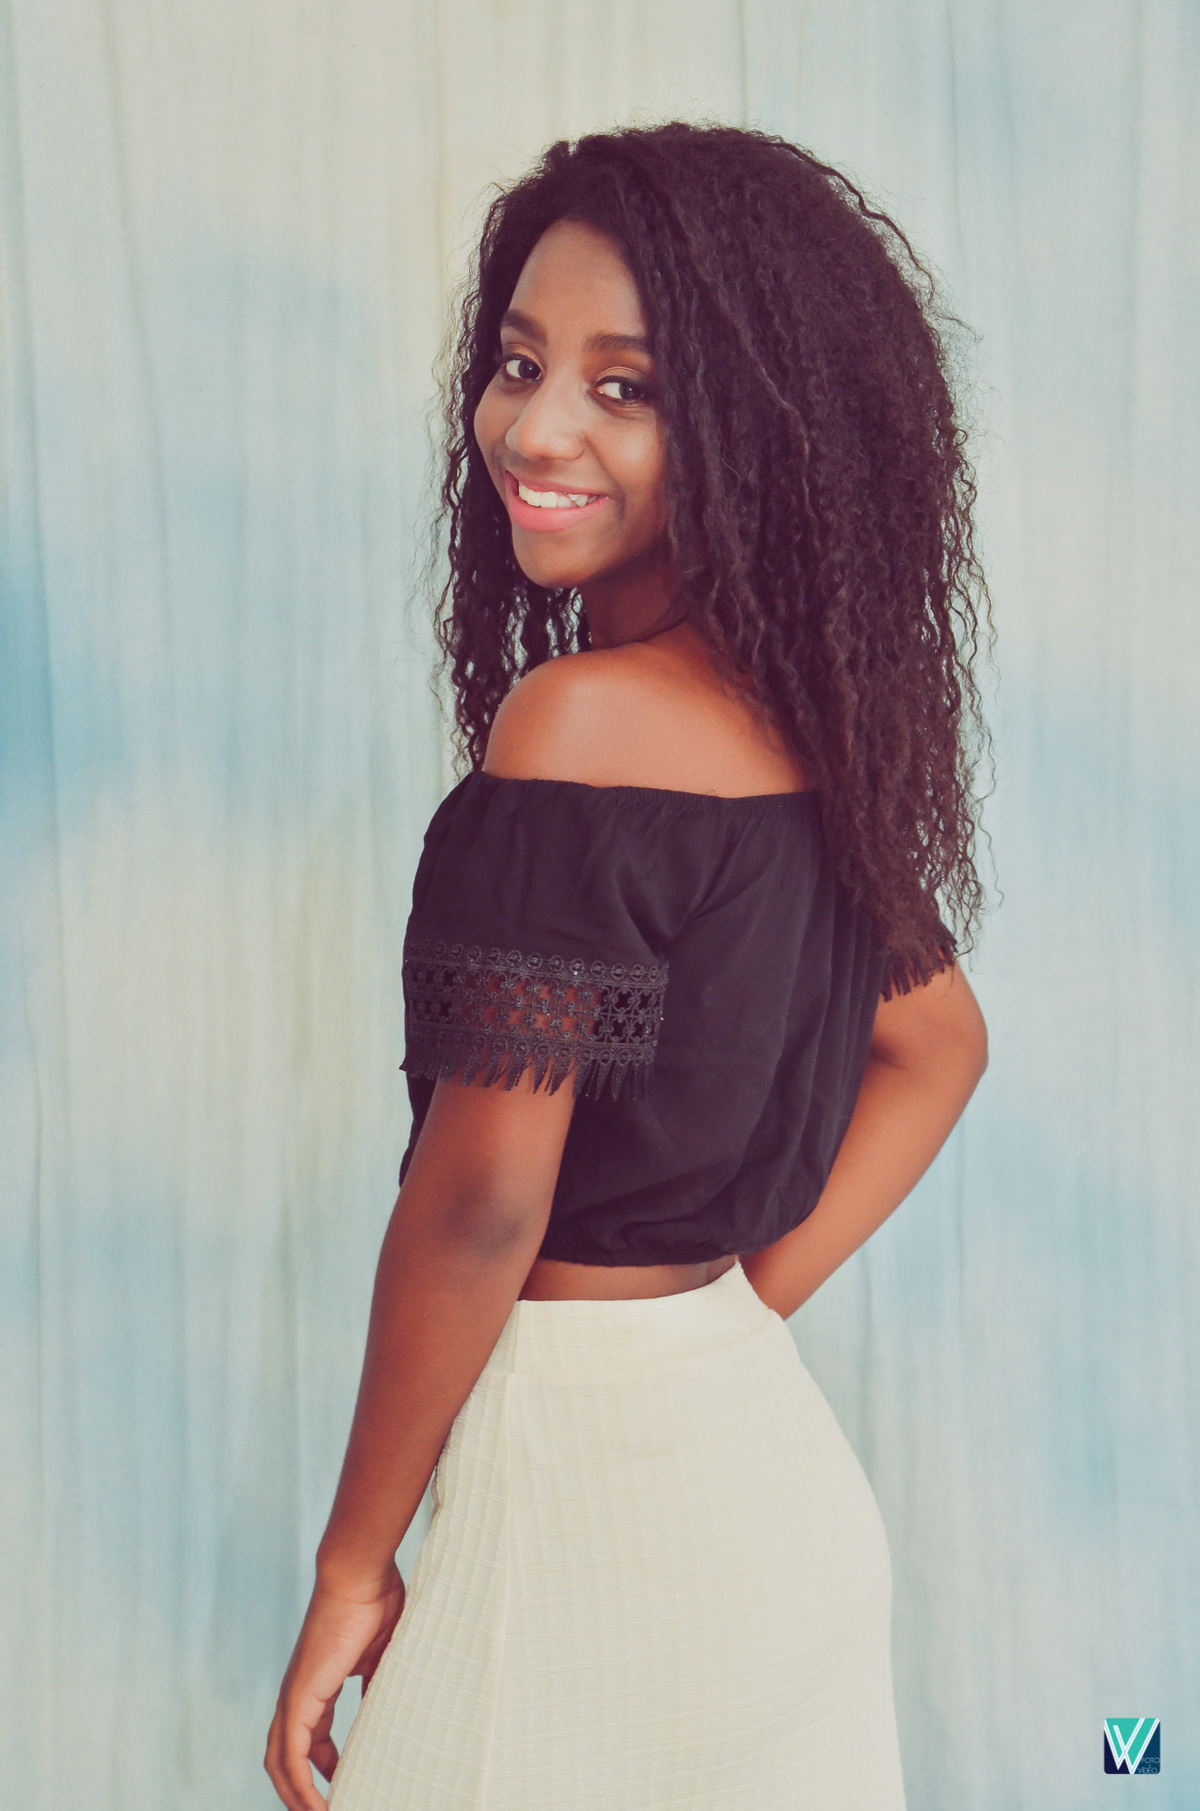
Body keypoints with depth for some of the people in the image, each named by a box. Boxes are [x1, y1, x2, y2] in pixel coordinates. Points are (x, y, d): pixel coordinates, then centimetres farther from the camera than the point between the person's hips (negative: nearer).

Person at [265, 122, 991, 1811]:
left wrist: (352, 1563, -9)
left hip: (588, 1475, -8)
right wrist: (744, 1305, 13)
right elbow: (939, 1045, 16)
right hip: (768, 1453, 8)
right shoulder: (805, 720, 3)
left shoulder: (578, 723, -21)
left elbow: (478, 1203, -20)